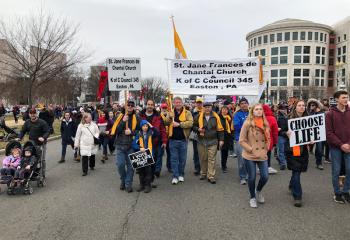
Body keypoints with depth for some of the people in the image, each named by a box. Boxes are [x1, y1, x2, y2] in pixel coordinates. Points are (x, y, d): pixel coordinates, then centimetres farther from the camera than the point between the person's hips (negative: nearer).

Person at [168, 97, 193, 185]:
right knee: (174, 158, 4)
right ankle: (175, 176, 12)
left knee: (182, 159, 10)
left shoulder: (187, 113, 1)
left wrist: (179, 124, -22)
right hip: (173, 139, 1)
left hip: (183, 139, -1)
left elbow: (190, 122, -14)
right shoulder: (171, 112, 8)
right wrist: (169, 117, -18)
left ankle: (181, 175, 26)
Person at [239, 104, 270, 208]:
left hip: (263, 155, 4)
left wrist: (266, 148, 4)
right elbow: (241, 141, -10)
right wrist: (251, 150, -14)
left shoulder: (265, 123, 4)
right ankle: (252, 197, 30)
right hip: (250, 156, -4)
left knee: (265, 176, 2)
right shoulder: (247, 123, -11)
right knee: (252, 177, 7)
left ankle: (258, 191, 35)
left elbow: (268, 138, 17)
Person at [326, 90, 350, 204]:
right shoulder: (330, 114, -4)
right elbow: (329, 132, -8)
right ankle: (337, 193, 20)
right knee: (336, 171, 5)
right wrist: (341, 144, -13)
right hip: (335, 147, -3)